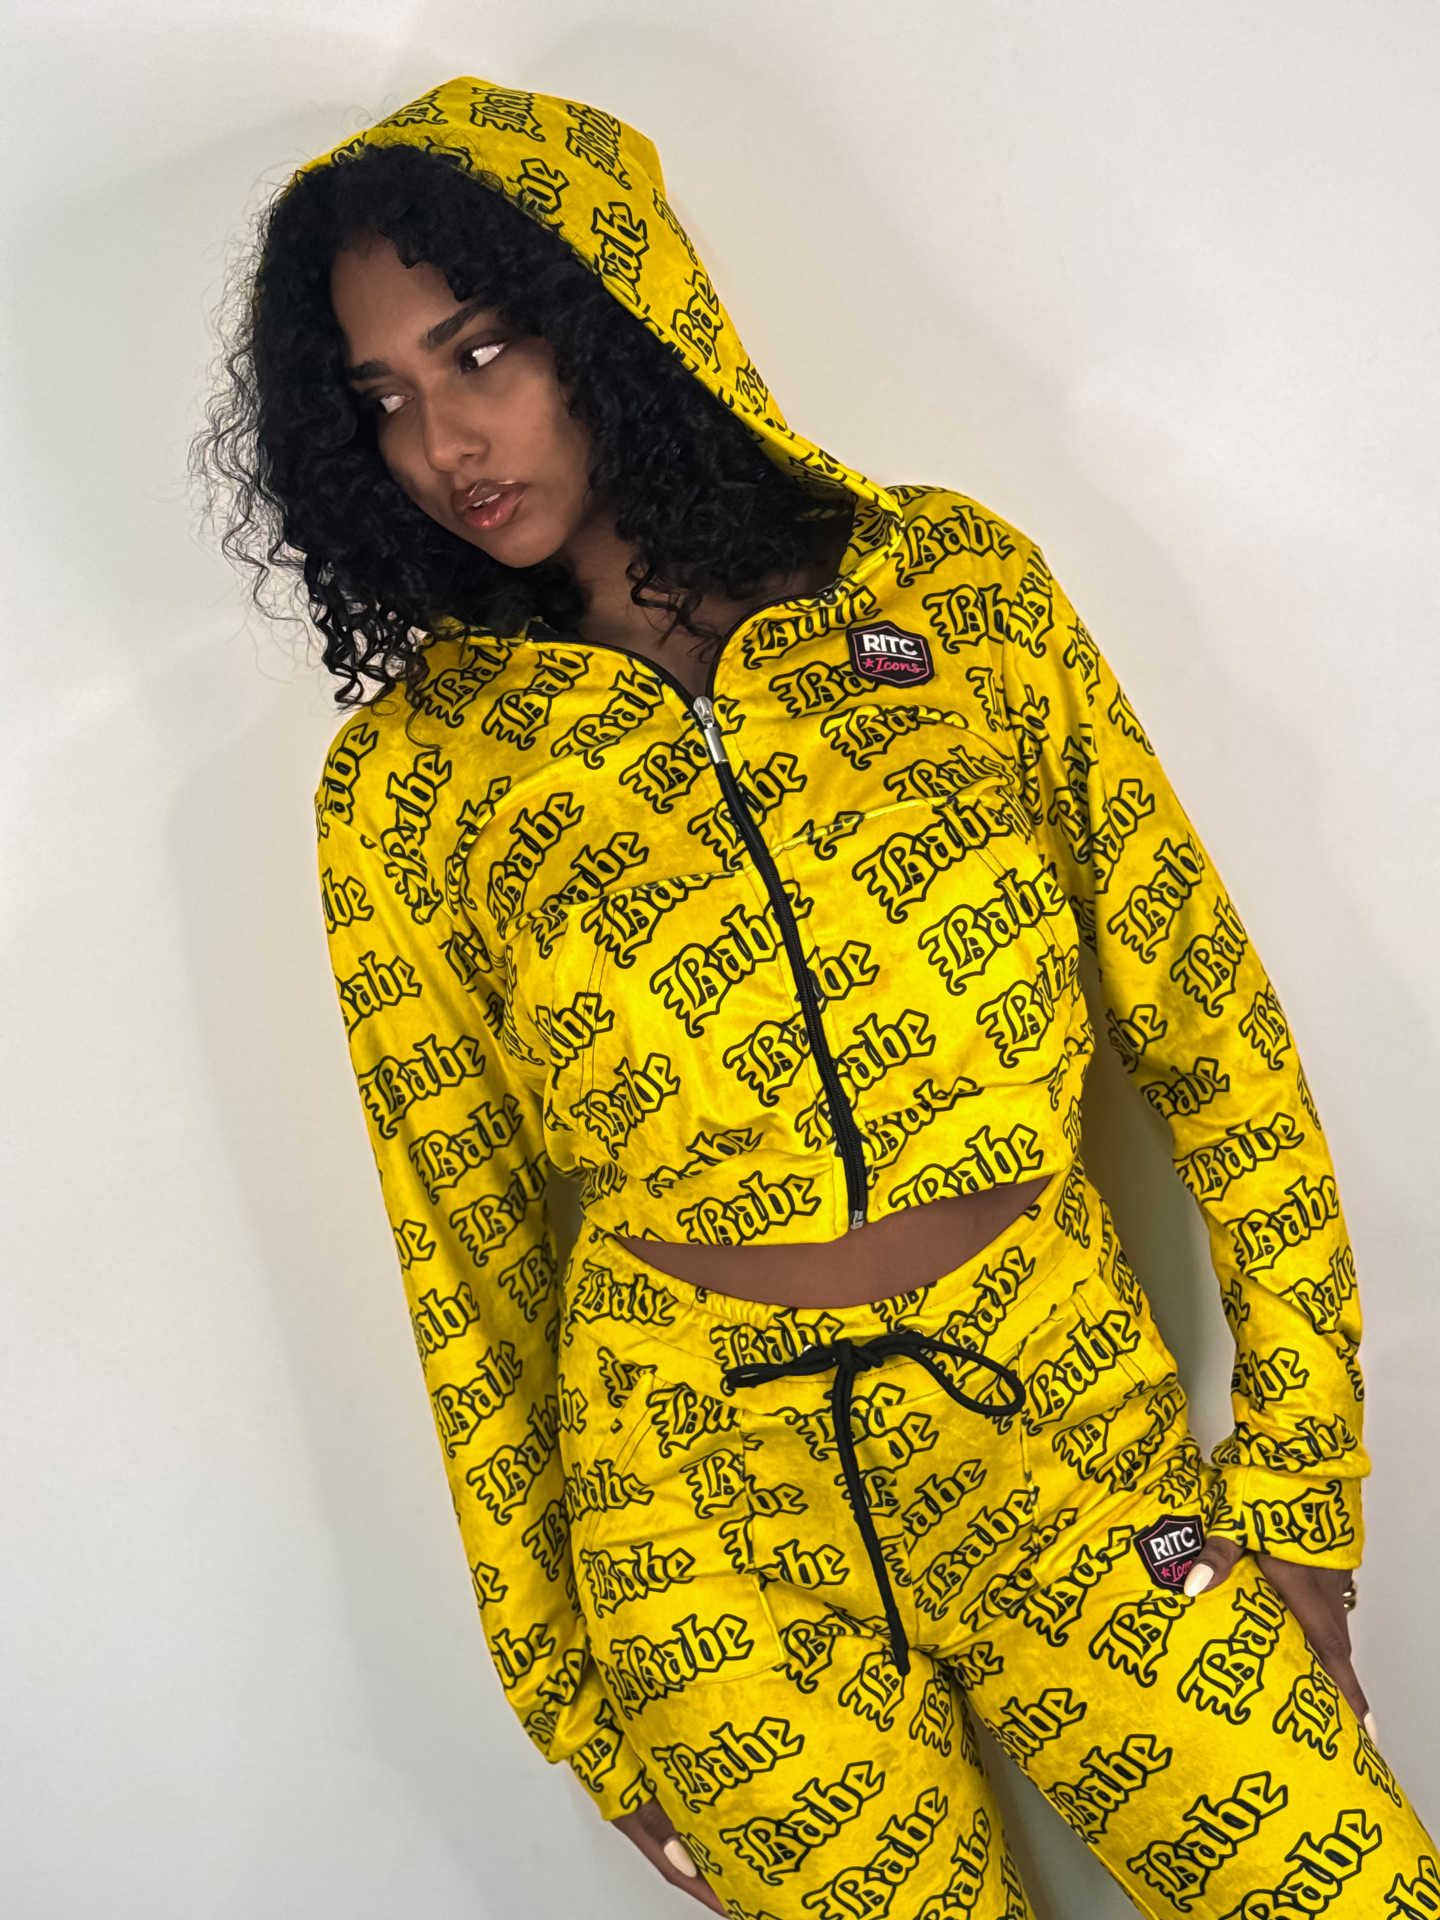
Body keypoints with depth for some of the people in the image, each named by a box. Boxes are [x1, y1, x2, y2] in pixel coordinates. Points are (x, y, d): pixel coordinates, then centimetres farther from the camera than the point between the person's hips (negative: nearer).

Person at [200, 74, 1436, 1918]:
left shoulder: (954, 587, -3)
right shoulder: (405, 780, -3)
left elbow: (1214, 1035, 2)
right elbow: (467, 1265, 4)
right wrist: (576, 1699, 9)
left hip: (1071, 1427, 1)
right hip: (695, 1504, 0)